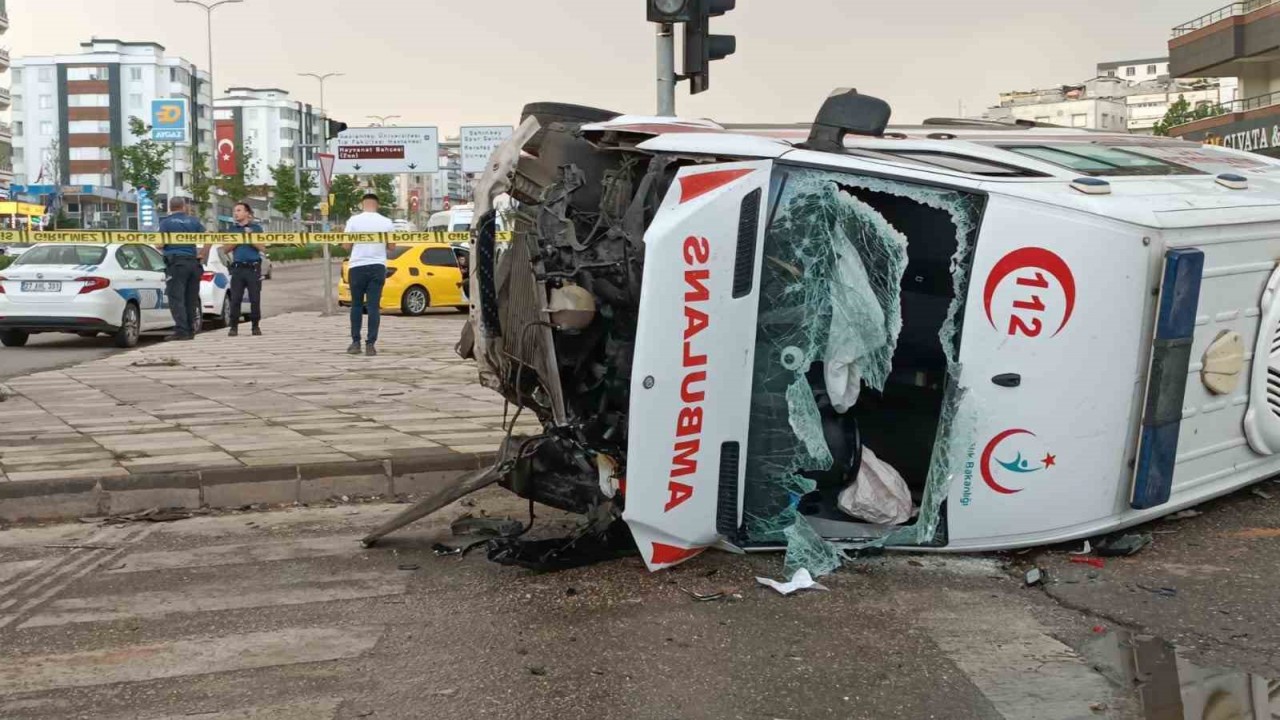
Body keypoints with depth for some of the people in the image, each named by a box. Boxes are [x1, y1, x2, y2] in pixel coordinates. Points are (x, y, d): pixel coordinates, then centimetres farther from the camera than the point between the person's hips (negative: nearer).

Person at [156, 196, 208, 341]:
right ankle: (190, 330, 11)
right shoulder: (193, 221, 10)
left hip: (175, 262, -4)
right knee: (191, 299, 9)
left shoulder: (166, 222, -1)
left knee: (176, 298, -7)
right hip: (193, 262, 5)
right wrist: (202, 255, 11)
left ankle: (181, 330, -15)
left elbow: (160, 245, -7)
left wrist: (160, 247, 15)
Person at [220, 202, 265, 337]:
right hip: (238, 268, 2)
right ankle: (234, 327, 0)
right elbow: (225, 249, 9)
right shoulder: (232, 230, 14)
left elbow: (262, 248, 3)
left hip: (254, 267, -2)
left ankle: (256, 326, 6)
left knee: (255, 299, -2)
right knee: (235, 299, -4)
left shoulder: (256, 228, 8)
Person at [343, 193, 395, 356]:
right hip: (378, 267, 1)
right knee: (374, 306, 1)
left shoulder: (354, 221, -3)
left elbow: (346, 245, -1)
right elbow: (392, 247, 6)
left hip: (357, 267, 0)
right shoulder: (386, 222, 0)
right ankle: (370, 344, -3)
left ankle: (356, 343, 12)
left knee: (356, 305, 11)